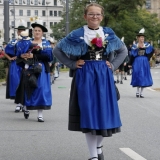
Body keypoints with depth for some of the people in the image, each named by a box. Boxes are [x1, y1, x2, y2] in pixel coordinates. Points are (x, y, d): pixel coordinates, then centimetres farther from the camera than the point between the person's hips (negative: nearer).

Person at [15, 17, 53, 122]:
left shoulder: (46, 43, 7)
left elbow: (49, 56, -9)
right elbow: (20, 54, 4)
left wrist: (34, 56, -16)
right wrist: (23, 56, -20)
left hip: (41, 70, -1)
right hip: (29, 69, 1)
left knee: (40, 89, -7)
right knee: (28, 89, 3)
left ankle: (40, 114, -4)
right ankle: (27, 108, 27)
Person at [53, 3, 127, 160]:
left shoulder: (108, 34, 7)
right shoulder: (77, 34, -1)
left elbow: (123, 50, 18)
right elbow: (57, 49, 2)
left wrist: (113, 65, 5)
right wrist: (72, 64, -5)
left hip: (104, 76, 3)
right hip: (85, 76, -3)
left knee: (104, 110, 4)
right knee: (88, 112, -4)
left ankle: (99, 146, 30)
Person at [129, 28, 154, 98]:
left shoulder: (147, 45, 2)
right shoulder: (134, 46, -2)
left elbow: (152, 50, 14)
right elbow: (132, 55, 0)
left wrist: (148, 58, 6)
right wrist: (130, 64, -3)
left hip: (145, 62, 2)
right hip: (137, 62, -2)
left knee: (144, 76, 2)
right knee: (138, 76, -2)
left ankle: (141, 92, 10)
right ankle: (138, 91, 10)